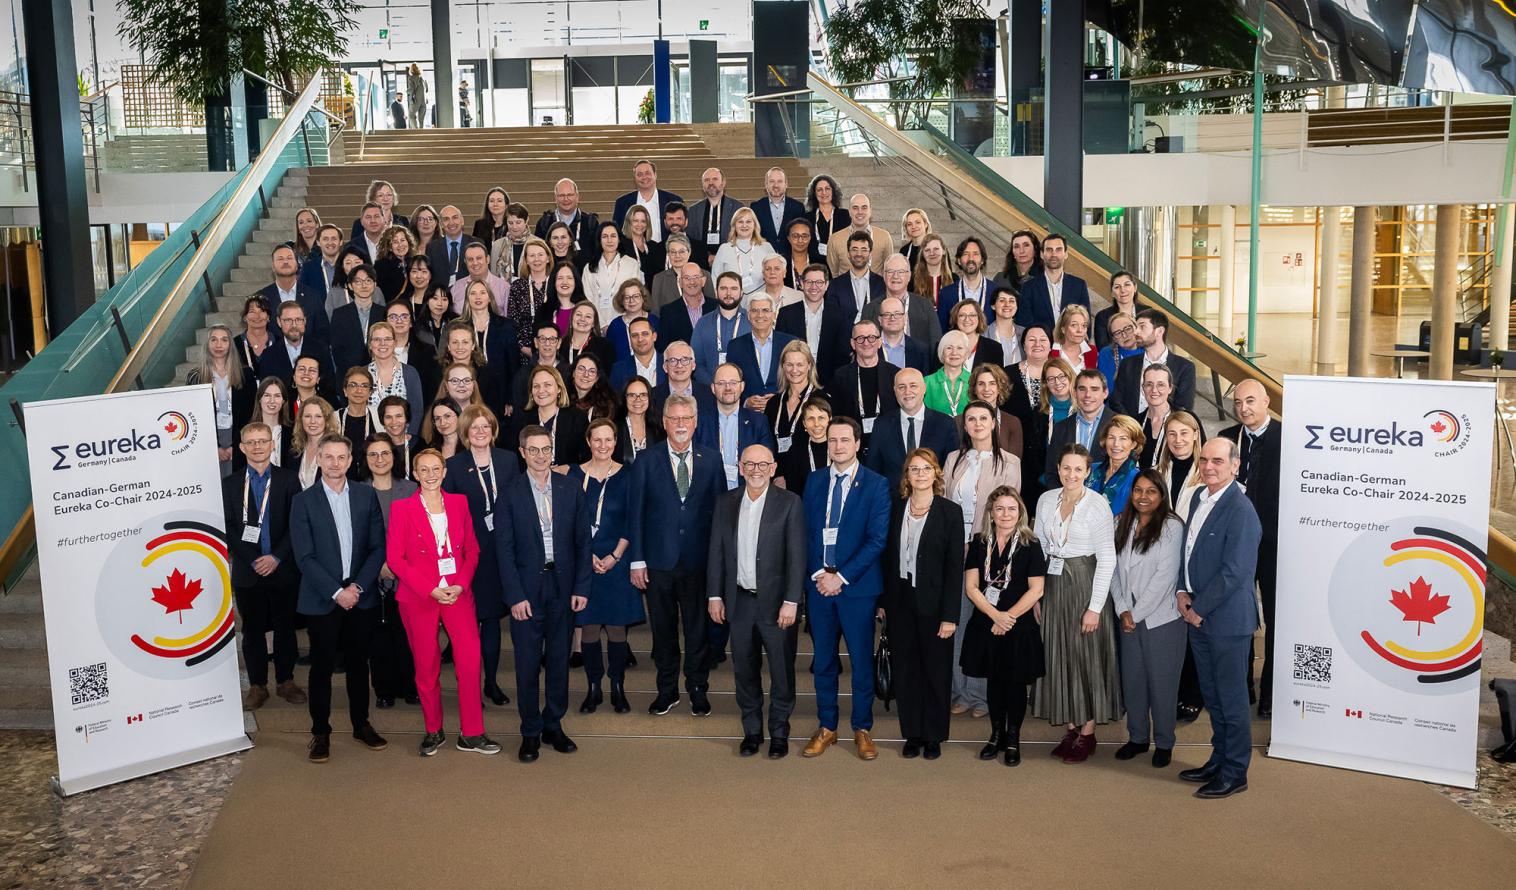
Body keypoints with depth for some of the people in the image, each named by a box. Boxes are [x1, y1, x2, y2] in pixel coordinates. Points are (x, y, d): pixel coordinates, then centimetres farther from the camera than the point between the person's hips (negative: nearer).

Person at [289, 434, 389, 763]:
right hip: (322, 599, -2)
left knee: (358, 663, 12)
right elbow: (305, 557, -7)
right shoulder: (303, 501, -3)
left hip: (361, 596, 2)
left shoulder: (366, 496, 3)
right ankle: (320, 732, 16)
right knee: (322, 667, 5)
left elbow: (377, 547, 2)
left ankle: (361, 724, 25)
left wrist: (358, 586, -9)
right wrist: (336, 592, -13)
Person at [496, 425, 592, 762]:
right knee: (528, 664, 3)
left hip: (563, 585, 2)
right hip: (527, 589, -2)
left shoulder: (570, 488, 3)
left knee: (559, 659, 10)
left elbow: (582, 540, 4)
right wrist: (515, 595, -11)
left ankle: (553, 726, 24)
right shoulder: (511, 494, -3)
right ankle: (530, 733, 14)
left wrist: (581, 587, -2)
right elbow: (505, 548, -5)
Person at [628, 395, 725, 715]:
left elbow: (721, 509, 5)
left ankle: (698, 689, 24)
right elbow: (637, 513, 0)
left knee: (698, 628, 9)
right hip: (659, 560, 0)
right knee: (663, 629, 10)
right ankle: (667, 690, 24)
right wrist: (637, 560, -4)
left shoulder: (711, 460, 3)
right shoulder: (646, 461, 0)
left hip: (699, 559, 0)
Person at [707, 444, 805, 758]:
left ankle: (779, 732, 21)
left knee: (781, 671, 6)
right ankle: (752, 730, 27)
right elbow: (716, 552, 8)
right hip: (739, 601, 3)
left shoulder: (789, 502, -7)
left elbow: (796, 556, -9)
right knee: (745, 670, 12)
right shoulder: (726, 502, 5)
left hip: (775, 602, -3)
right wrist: (714, 595, 3)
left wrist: (791, 602, -14)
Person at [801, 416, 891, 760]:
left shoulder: (876, 485, -5)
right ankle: (826, 728, 21)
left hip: (857, 586, -3)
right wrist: (819, 573, -6)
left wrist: (842, 576, -14)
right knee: (823, 659, 10)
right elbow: (806, 531, 7)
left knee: (861, 660, 5)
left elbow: (877, 539, -10)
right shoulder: (815, 480, 8)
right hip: (819, 584, 3)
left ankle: (862, 729, 18)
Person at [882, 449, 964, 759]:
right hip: (900, 601, 3)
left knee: (936, 671, 6)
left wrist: (950, 615, -12)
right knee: (904, 671, 8)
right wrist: (883, 602, 3)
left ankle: (933, 736, 19)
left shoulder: (950, 512, -5)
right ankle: (912, 734, 20)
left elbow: (955, 567, -7)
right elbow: (888, 559, 9)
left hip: (933, 602, -3)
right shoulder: (896, 509, 5)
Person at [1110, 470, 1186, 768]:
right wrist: (1123, 610, -5)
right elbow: (1114, 570, 7)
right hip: (1128, 618, 5)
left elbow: (1165, 576, -14)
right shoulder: (1121, 526, 7)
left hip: (1161, 618, -5)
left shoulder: (1172, 527, -10)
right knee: (1132, 680, 11)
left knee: (1162, 682, 3)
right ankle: (1137, 737, 25)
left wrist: (1136, 612, -12)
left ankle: (1164, 743, 18)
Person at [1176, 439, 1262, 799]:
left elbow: (1235, 572, -21)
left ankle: (1234, 774, 15)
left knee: (1232, 699, 4)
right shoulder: (1200, 497, 8)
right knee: (1212, 696, 18)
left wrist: (1199, 609, -14)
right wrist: (1182, 591, 3)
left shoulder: (1240, 511, -19)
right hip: (1197, 616, 8)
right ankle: (1218, 761, 32)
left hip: (1227, 619, -8)